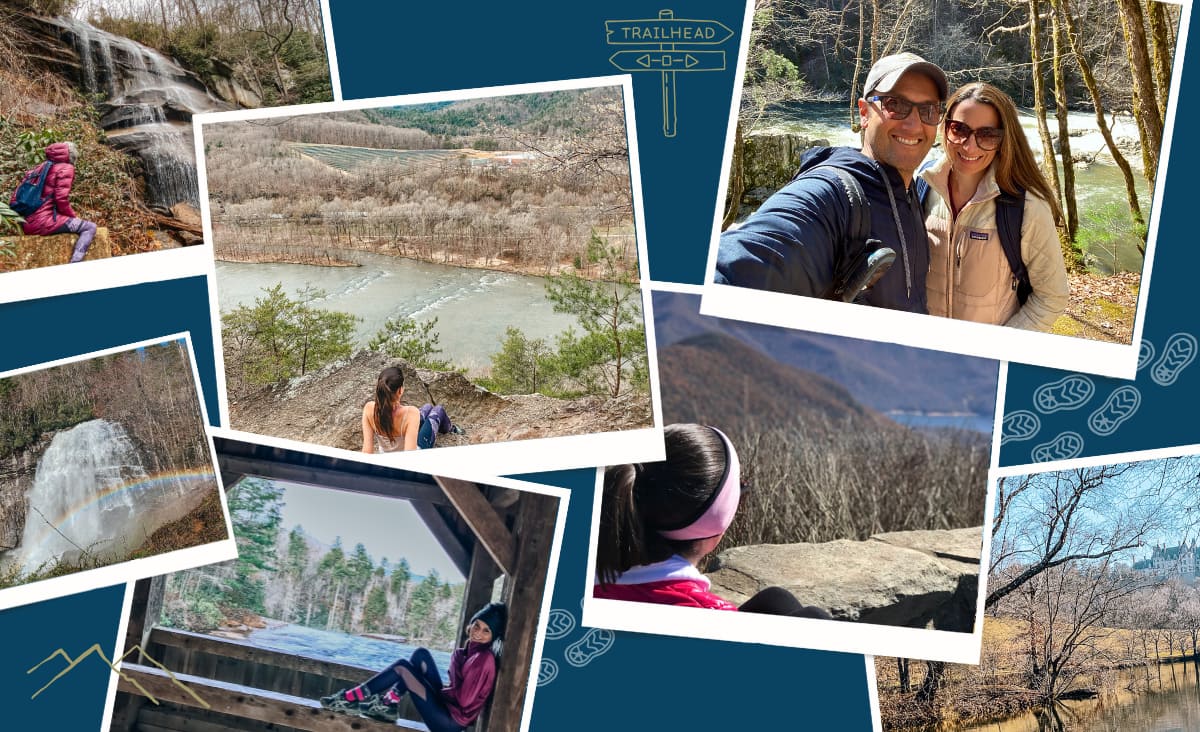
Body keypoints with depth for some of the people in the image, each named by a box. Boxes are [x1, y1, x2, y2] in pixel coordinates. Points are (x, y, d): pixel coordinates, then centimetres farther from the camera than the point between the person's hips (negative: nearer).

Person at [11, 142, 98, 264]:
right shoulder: (66, 168, 0)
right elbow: (61, 199, -13)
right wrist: (73, 216, 5)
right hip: (44, 222, -8)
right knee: (90, 227, -3)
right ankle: (75, 264, -24)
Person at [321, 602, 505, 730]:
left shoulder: (485, 658, -18)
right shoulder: (473, 649, 9)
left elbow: (463, 700, -20)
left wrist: (441, 692, -4)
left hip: (450, 720, -9)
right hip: (446, 704, 9)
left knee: (402, 667, -6)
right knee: (420, 654, 10)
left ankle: (350, 698, 1)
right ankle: (389, 704, 3)